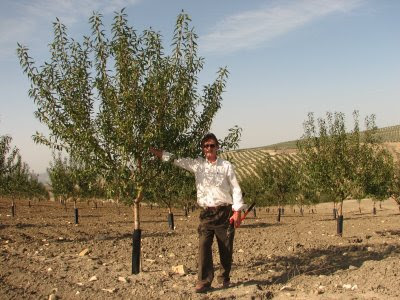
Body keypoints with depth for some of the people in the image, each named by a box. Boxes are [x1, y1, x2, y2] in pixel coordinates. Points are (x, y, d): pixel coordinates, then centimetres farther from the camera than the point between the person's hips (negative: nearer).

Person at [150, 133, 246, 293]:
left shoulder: (226, 165, 0)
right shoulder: (197, 164, 6)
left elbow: (235, 189, -1)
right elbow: (173, 158, 7)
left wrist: (237, 211, -10)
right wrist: (149, 148, 2)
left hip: (225, 212, -1)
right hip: (206, 213, 1)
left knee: (226, 248, 7)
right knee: (204, 247, -8)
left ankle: (224, 278, 26)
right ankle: (204, 281, -1)